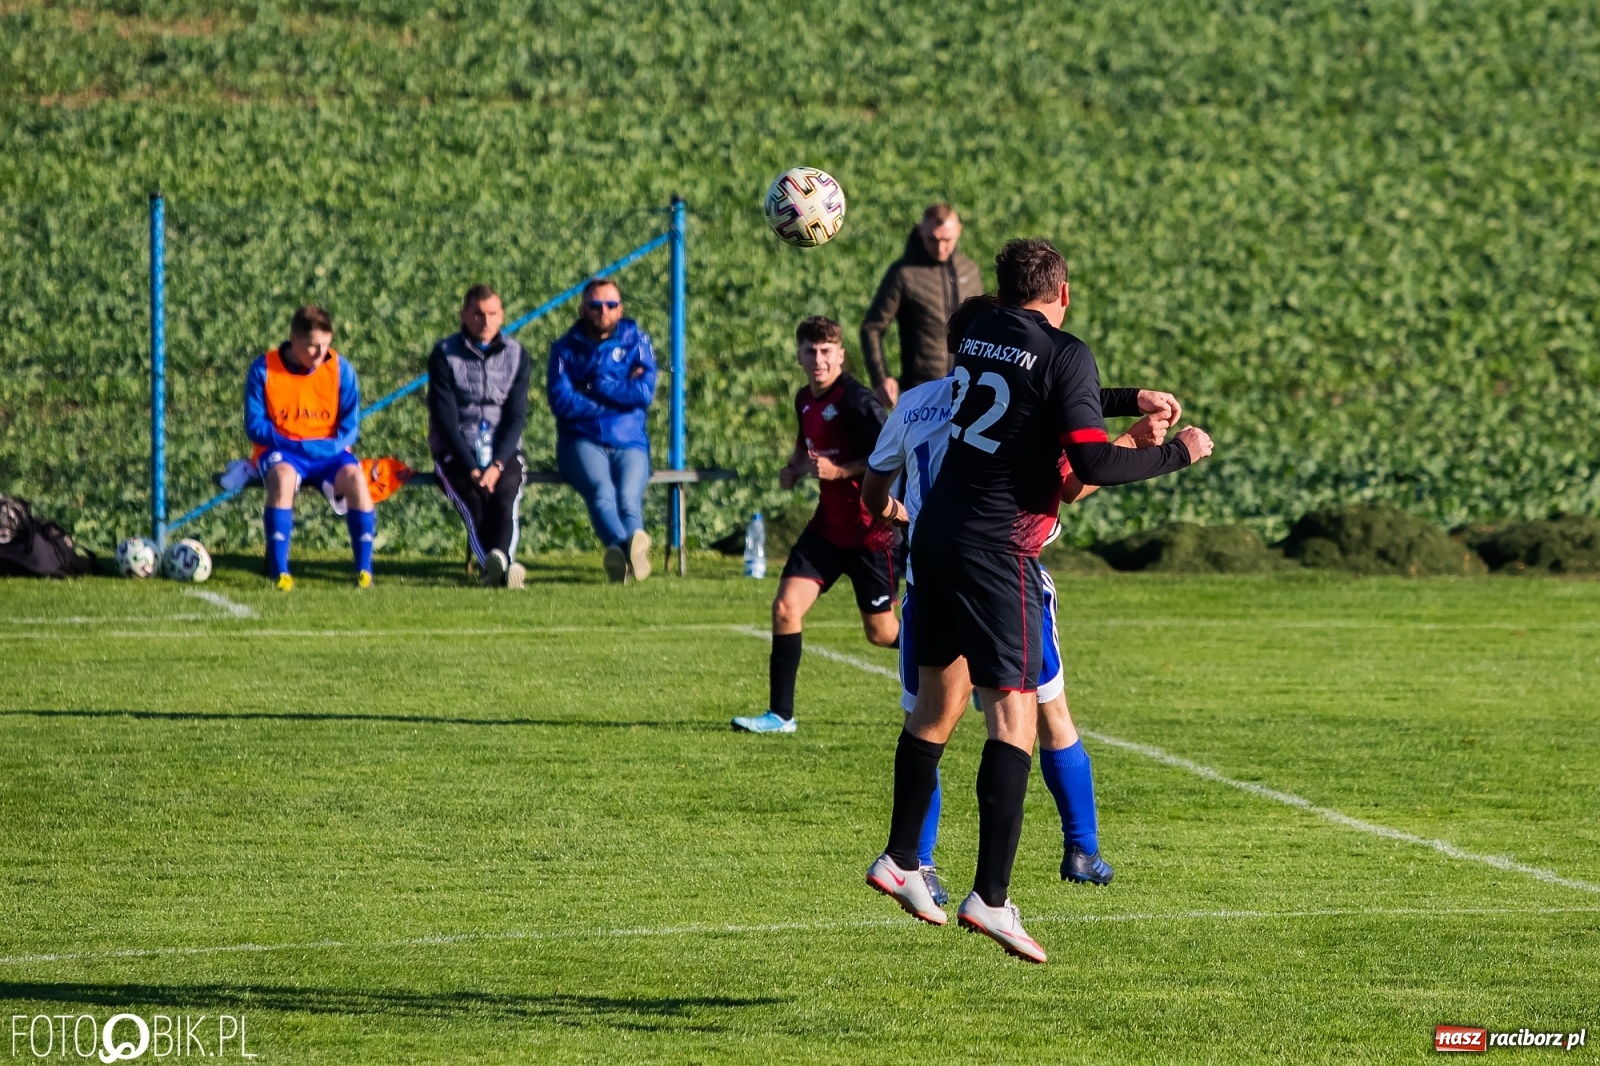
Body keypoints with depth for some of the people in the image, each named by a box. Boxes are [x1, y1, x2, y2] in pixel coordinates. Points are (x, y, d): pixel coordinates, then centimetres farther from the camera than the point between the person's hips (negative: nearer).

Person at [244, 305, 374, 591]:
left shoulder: (340, 369, -2)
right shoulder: (264, 369, -7)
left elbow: (350, 425, 1)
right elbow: (255, 426, -6)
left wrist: (331, 446, -18)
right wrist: (292, 445, -19)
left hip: (327, 452, 2)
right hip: (281, 452, -2)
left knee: (355, 478, -29)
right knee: (283, 476, -36)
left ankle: (364, 569, -20)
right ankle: (279, 571, -34)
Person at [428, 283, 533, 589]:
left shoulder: (516, 356, 9)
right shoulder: (444, 355, 2)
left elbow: (516, 416, 1)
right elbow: (445, 418, -5)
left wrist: (497, 465, -15)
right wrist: (471, 469, -15)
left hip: (503, 450, 1)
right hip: (457, 452, -1)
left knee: (505, 496, -31)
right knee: (475, 501, -32)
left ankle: (498, 561, -56)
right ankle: (500, 566, -55)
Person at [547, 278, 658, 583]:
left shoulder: (636, 341, 15)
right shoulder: (566, 348, 13)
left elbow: (645, 393, -1)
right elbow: (560, 401, -3)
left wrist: (597, 386, -1)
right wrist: (620, 395, -2)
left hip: (630, 443, 2)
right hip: (583, 441, -2)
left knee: (628, 497, -30)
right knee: (601, 492, -34)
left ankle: (622, 549, -61)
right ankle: (627, 547, -64)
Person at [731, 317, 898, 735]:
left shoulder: (856, 400, -19)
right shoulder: (805, 399, 7)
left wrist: (839, 470, -25)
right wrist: (795, 467, 8)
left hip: (869, 530, -7)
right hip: (828, 524, 7)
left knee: (881, 633, 4)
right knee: (785, 606, -7)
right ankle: (780, 714, -1)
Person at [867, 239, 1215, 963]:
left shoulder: (981, 335, 13)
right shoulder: (1064, 355, -10)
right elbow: (1096, 464, -15)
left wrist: (1131, 399, 31)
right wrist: (1178, 454, -2)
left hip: (937, 536, 8)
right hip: (997, 552, -8)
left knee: (938, 702, 20)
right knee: (1014, 713, -7)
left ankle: (900, 861, 28)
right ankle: (991, 898, -15)